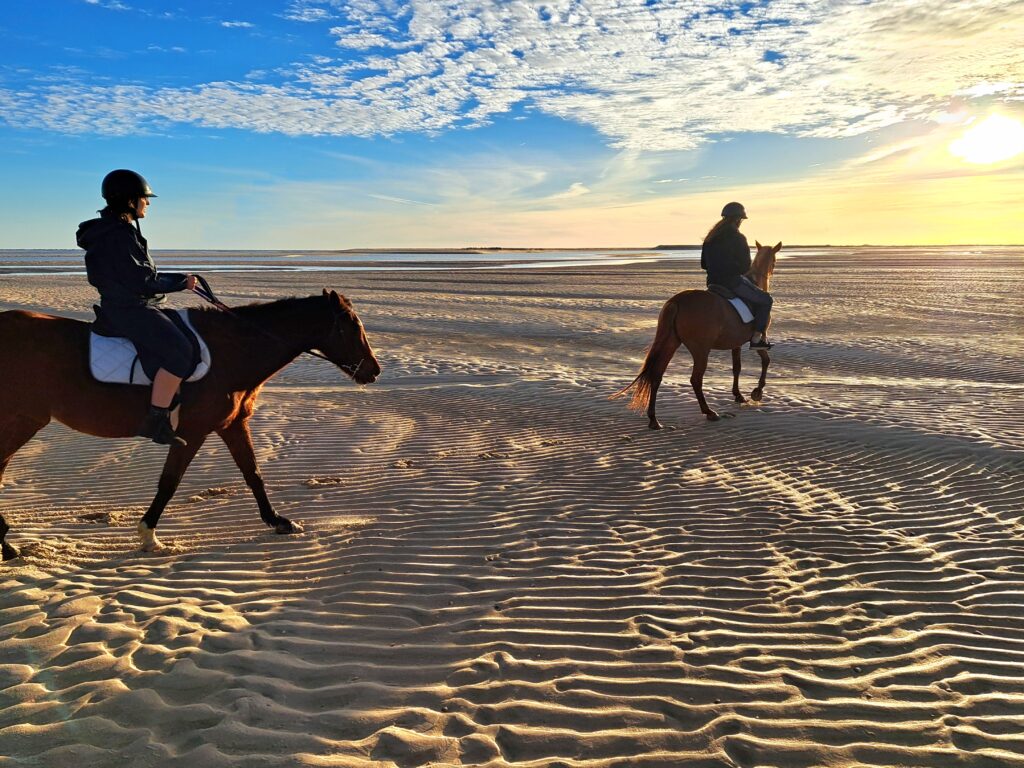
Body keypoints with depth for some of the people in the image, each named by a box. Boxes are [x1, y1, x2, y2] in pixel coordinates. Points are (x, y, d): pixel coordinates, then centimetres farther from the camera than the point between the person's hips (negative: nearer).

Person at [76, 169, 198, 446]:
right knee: (179, 352, -22)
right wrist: (180, 282, -8)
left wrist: (180, 279, 10)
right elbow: (140, 283, -20)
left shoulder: (123, 230, 16)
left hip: (128, 307, 11)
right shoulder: (119, 234, -17)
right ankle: (155, 420, -20)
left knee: (179, 342, 20)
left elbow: (141, 275, 18)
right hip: (130, 311, -11)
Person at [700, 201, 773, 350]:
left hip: (713, 282, 8)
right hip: (733, 282, -8)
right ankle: (756, 338, 1)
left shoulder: (710, 237, 9)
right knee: (765, 300, 7)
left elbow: (703, 264, 15)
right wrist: (737, 270, 11)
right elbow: (746, 267, -9)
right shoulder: (738, 238, -13)